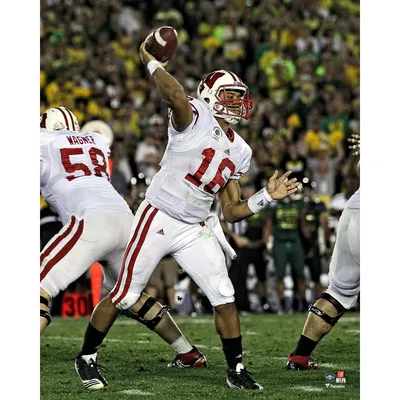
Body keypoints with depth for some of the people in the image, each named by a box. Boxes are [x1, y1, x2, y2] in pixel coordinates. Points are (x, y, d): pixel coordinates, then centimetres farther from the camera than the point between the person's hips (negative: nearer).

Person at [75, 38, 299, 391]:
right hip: (159, 219, -6)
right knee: (125, 297, 1)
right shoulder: (196, 118, -13)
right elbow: (176, 97, -39)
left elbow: (232, 211, 10)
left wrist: (267, 196, 0)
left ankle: (236, 369, 11)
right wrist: (152, 63, -27)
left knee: (225, 298, -4)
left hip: (196, 229, 6)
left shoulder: (239, 152, 7)